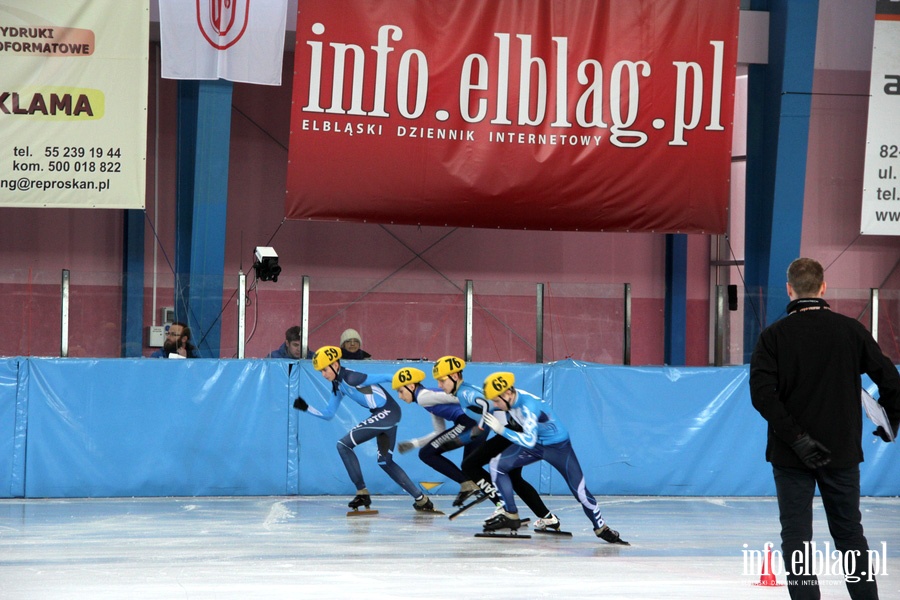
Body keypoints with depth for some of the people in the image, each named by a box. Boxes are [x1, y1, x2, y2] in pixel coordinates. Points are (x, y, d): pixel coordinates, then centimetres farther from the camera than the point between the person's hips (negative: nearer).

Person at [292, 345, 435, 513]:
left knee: (344, 444, -11)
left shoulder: (350, 378, -17)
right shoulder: (337, 385, 12)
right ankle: (421, 500, 26)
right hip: (382, 415, 10)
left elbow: (384, 378, -17)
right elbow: (328, 414, 17)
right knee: (385, 461, 20)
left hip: (387, 412, -10)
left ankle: (362, 493, -7)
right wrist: (306, 408, 6)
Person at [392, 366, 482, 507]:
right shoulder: (431, 398, 28)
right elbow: (441, 432, 28)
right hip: (479, 425, 9)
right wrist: (413, 443, 29)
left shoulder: (423, 396, 0)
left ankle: (467, 484, -3)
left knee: (426, 453, 0)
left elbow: (451, 398, -11)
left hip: (468, 422, -9)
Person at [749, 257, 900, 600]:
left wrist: (795, 437, -16)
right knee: (849, 533, 14)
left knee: (796, 536, 4)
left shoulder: (774, 335, -7)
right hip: (842, 452, 2)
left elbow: (763, 393, -17)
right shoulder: (850, 330, -2)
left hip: (791, 456, -2)